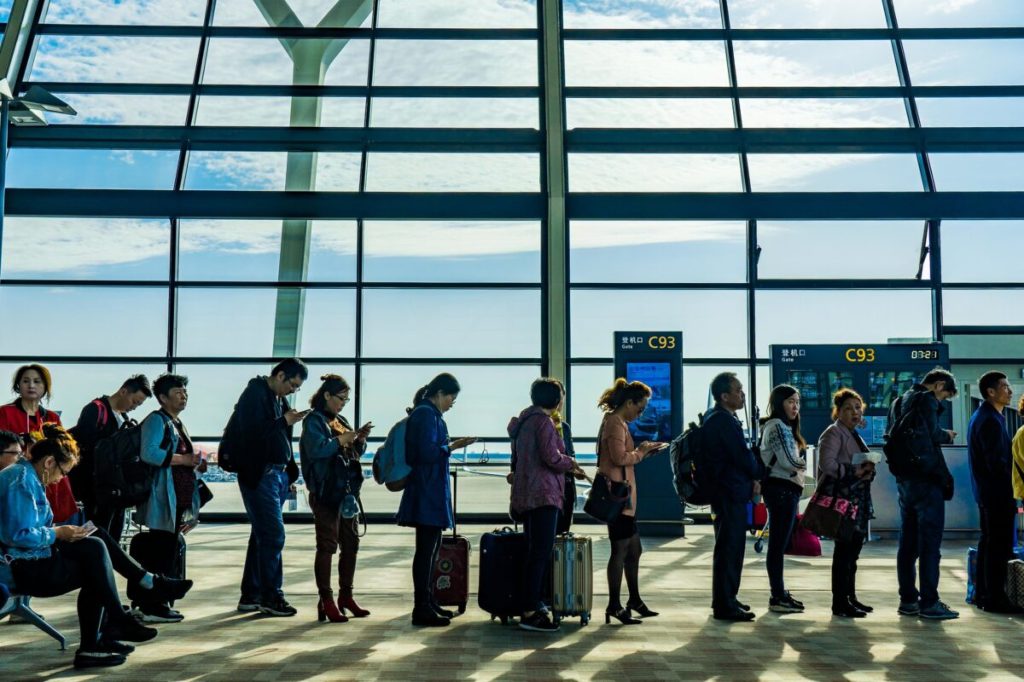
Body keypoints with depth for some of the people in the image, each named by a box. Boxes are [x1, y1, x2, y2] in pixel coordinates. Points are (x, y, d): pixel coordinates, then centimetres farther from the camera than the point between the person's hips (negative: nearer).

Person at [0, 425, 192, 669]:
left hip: (30, 558, 10)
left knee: (96, 539, 4)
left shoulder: (27, 477, 13)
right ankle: (118, 622, -4)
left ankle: (151, 582, 4)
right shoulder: (20, 481, -18)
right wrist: (58, 533, -15)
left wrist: (59, 531, 4)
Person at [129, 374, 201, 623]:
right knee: (162, 551, -8)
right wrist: (183, 459, -19)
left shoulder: (177, 423, 22)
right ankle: (152, 607, -2)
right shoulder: (156, 420, -8)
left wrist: (193, 462, 15)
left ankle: (144, 603, 20)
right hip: (163, 499, -10)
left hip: (178, 500, 10)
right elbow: (148, 453, -23)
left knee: (168, 550, 12)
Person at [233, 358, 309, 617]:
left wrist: (289, 473, 14)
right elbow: (252, 433, -20)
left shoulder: (279, 399, 17)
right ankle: (272, 596, -2)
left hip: (278, 474, 9)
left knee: (262, 536, 12)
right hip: (260, 475, -9)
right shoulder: (254, 394, -9)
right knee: (273, 535, -9)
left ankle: (250, 596, 19)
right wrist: (284, 422, -16)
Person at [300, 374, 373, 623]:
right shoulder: (314, 420, -6)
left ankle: (345, 596, 21)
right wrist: (341, 440, -18)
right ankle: (326, 601, 2)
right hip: (326, 492, -8)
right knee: (327, 546, -3)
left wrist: (361, 439, 3)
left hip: (348, 491, 8)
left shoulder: (341, 422, 17)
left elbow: (355, 453, 22)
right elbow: (316, 449, -21)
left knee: (351, 544, 11)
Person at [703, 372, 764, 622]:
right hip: (731, 493, -11)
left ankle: (726, 599, 27)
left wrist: (752, 478, 7)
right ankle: (725, 606, 0)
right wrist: (759, 474, 1)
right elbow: (744, 457, -19)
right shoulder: (725, 421, -19)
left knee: (730, 547, 17)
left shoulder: (714, 417, 14)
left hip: (726, 491, 11)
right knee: (730, 548, -5)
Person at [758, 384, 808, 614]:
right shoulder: (777, 425, -11)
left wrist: (798, 466, 0)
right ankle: (777, 598, -2)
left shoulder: (785, 427, 20)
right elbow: (788, 461, -18)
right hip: (781, 489, -10)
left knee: (780, 544, 13)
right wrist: (802, 465, 1)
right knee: (778, 545, -6)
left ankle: (780, 593, 20)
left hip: (786, 490, 10)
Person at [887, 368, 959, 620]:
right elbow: (932, 434, -17)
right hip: (927, 478, -9)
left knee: (908, 542, 11)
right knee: (930, 542, -5)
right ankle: (929, 603, -4)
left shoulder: (899, 402, 18)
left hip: (905, 480, 9)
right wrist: (947, 435, 3)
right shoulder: (927, 400, -9)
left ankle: (908, 599, 15)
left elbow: (890, 437, 21)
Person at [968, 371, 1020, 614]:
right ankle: (995, 598, -2)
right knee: (1000, 545, -6)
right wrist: (1013, 486, -12)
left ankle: (982, 594, 21)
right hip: (997, 493, -10)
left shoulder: (981, 416, 15)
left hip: (985, 491, 10)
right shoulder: (991, 421, -17)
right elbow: (998, 463, -21)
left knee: (988, 542, 15)